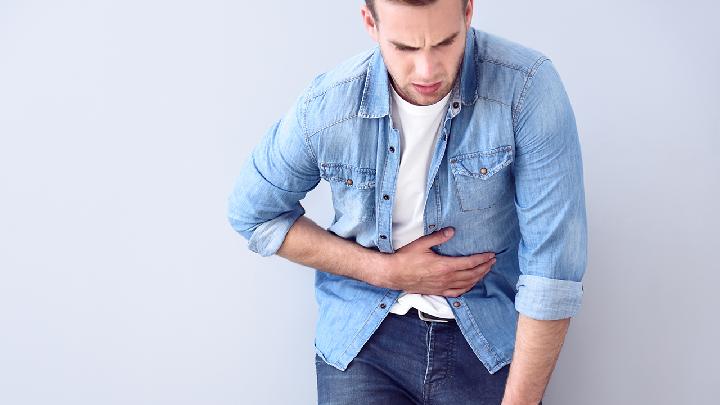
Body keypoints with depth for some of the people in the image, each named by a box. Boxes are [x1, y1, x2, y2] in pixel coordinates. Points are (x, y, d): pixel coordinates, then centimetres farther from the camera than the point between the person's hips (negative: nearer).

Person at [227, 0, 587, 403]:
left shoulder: (529, 87, -20)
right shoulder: (324, 107, -13)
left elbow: (552, 265, -19)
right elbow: (252, 214, 1)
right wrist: (384, 270, -9)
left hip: (491, 339, 0)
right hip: (365, 337, 1)